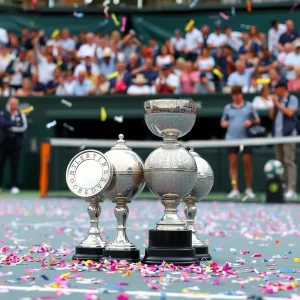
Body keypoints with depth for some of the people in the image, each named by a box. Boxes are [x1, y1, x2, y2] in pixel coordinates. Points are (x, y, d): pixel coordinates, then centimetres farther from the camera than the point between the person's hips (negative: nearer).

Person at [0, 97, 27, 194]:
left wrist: (11, 128, -11)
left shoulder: (21, 115, 7)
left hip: (16, 143, 0)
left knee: (14, 166, -1)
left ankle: (14, 186, 3)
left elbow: (24, 127, -7)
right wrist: (15, 123, -14)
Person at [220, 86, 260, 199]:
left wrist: (251, 122, -10)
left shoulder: (249, 106, 9)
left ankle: (248, 189, 9)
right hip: (231, 139, 1)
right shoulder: (227, 108, 13)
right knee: (233, 164, -3)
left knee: (247, 164, -2)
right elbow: (223, 122, 19)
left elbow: (257, 120, 10)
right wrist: (224, 123, -4)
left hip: (246, 138, -1)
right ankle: (235, 190, -2)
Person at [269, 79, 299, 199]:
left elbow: (289, 112, -14)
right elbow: (272, 116, 15)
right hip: (277, 135, 7)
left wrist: (277, 103, -8)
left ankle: (291, 190, -15)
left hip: (288, 134, -7)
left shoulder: (292, 99, -1)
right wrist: (274, 105, 3)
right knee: (280, 162, 5)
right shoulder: (277, 100, 18)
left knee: (289, 161, -12)